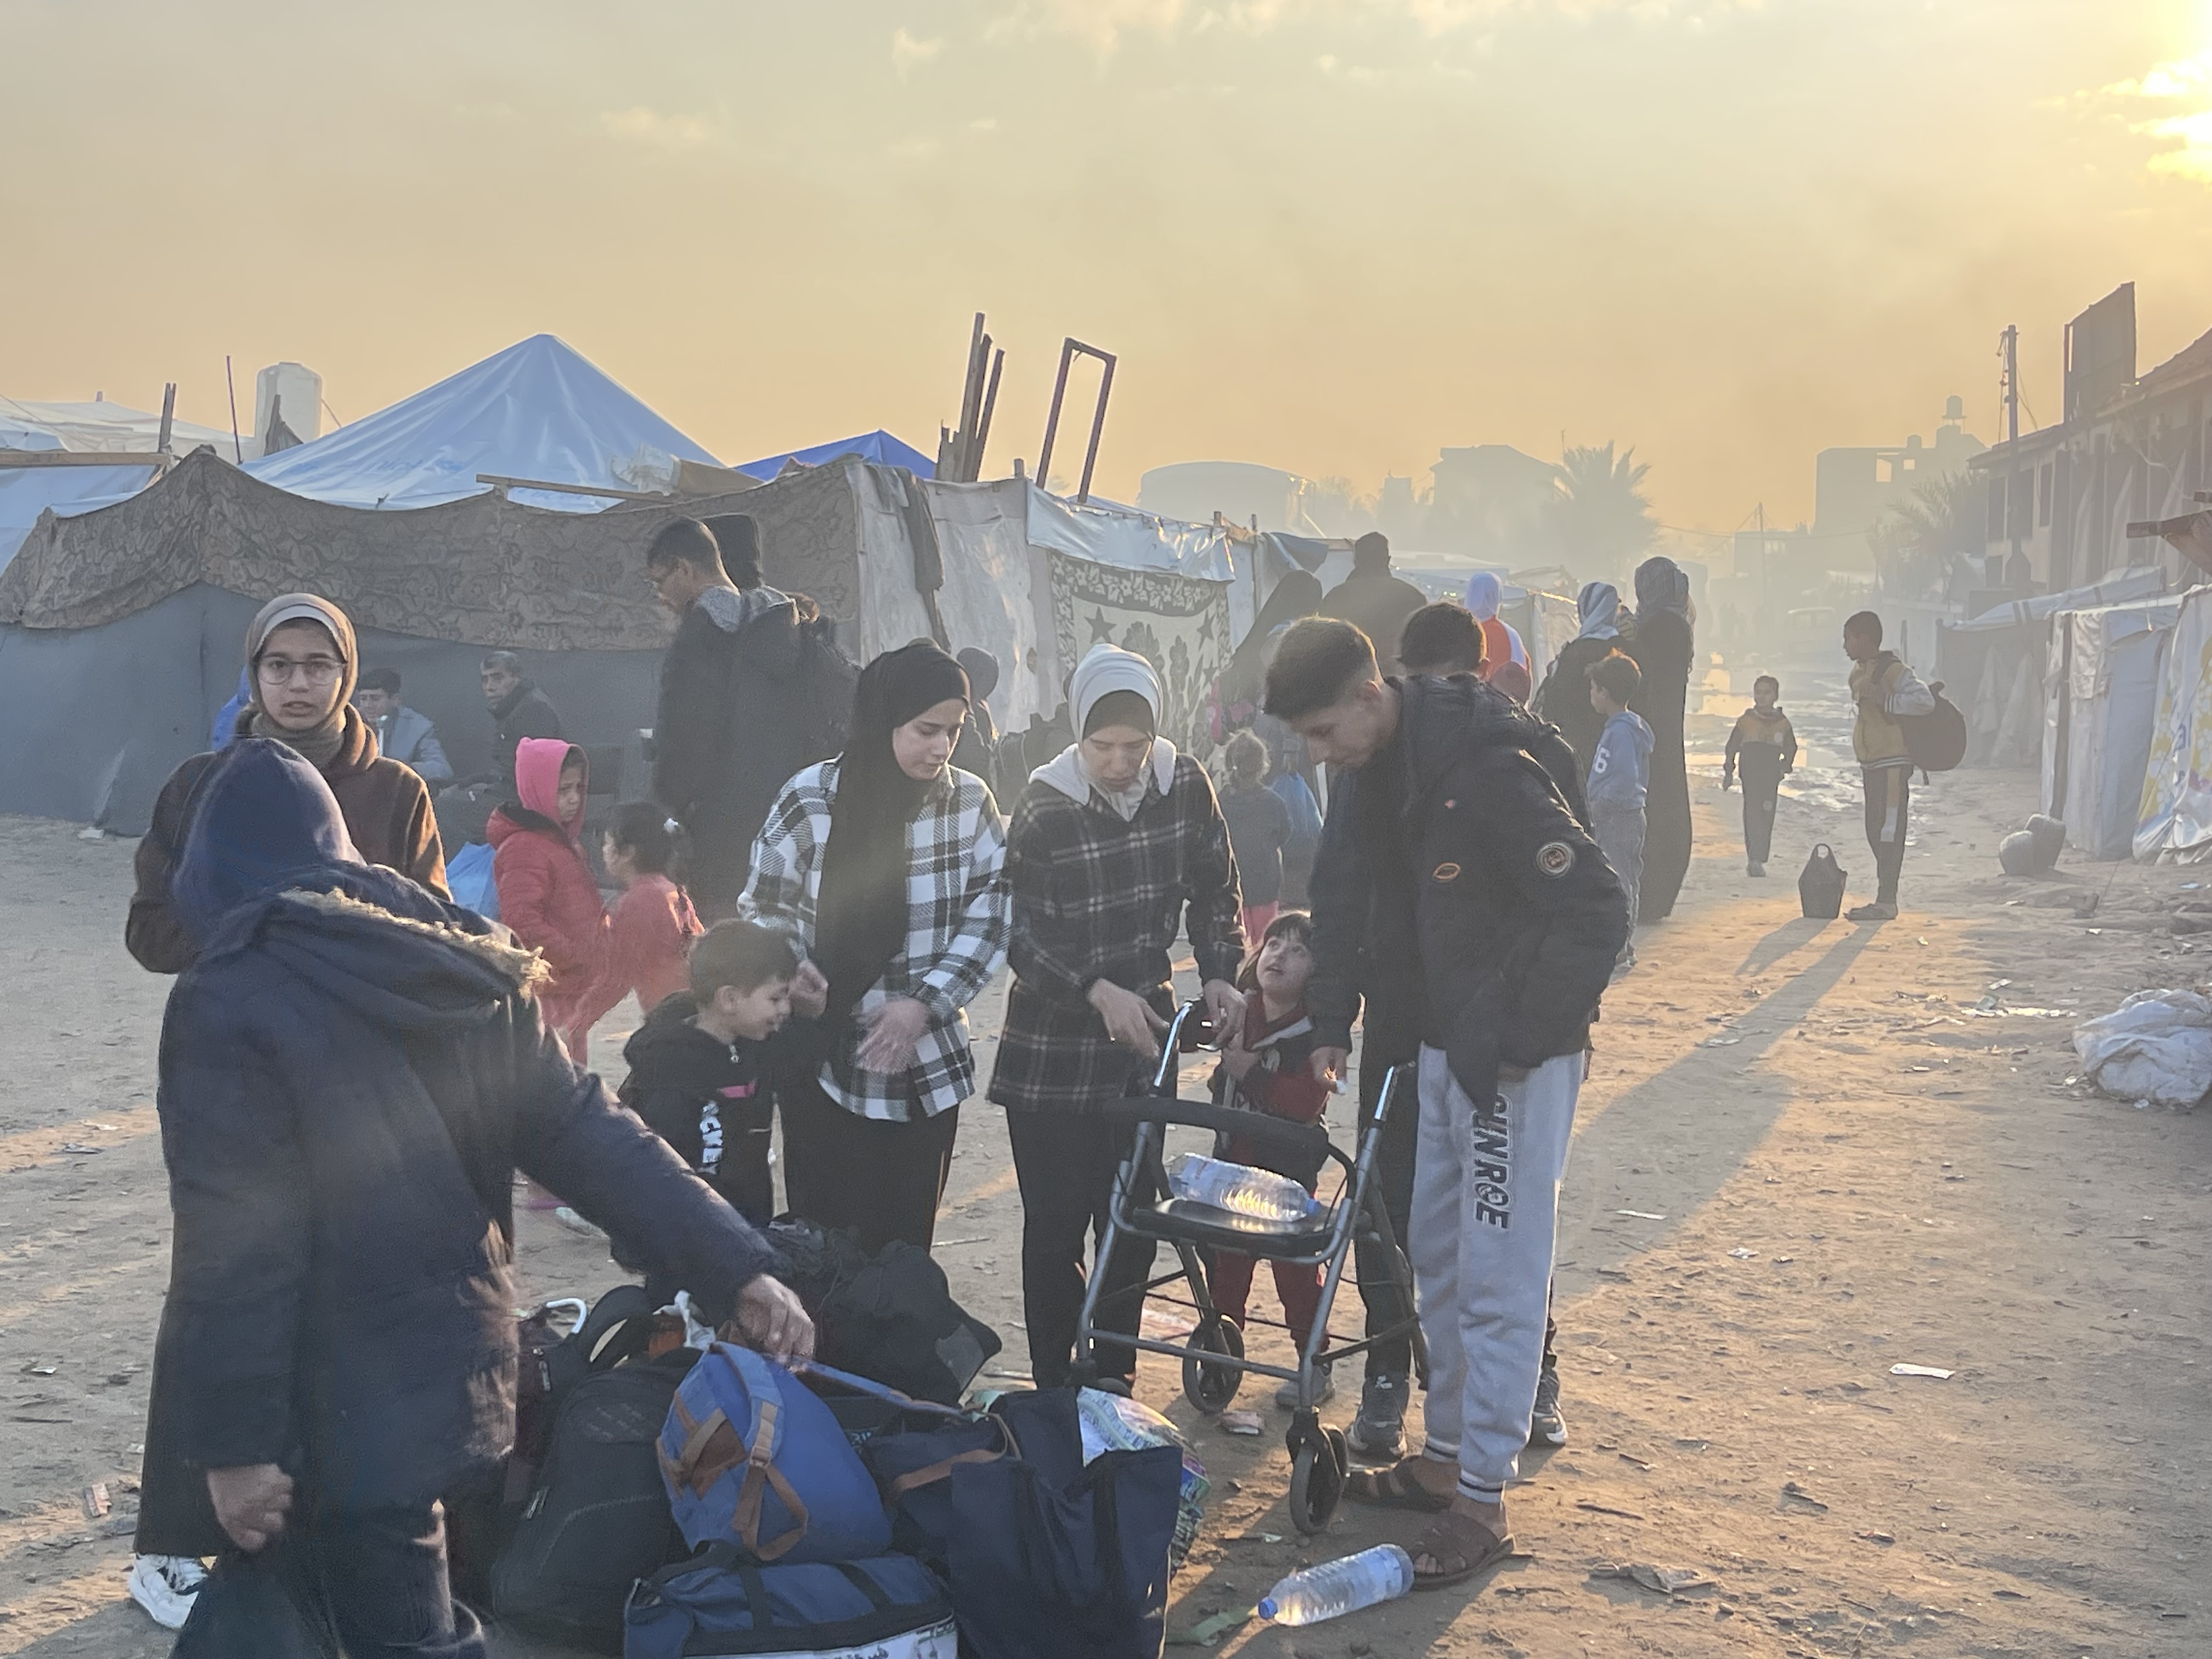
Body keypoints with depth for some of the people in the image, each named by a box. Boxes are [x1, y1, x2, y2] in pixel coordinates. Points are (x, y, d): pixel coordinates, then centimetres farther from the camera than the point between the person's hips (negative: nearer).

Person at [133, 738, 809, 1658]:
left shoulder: (230, 1001, -16)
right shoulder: (459, 968, 3)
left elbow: (236, 1246, -20)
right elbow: (586, 1134, -2)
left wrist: (235, 1441, -16)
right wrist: (735, 1266, -4)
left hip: (336, 1410, -7)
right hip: (446, 1366, 7)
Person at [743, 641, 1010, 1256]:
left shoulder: (971, 802, -2)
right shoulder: (810, 801, -8)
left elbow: (990, 914, 0)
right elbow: (765, 916, 2)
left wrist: (925, 1002, -12)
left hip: (926, 1071, 2)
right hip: (824, 1069, -2)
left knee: (905, 1248, 9)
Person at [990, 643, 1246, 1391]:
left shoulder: (1185, 785, -4)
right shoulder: (1044, 810, -15)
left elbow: (1214, 891, 9)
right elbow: (1020, 936, -15)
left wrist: (1219, 973, -6)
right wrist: (1098, 991, -27)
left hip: (1145, 1035, 4)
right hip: (1054, 1052, -4)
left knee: (1133, 1220, 11)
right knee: (1057, 1225, 0)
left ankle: (1115, 1382, 24)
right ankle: (1056, 1392, 11)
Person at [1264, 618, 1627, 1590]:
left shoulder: (1490, 770, -26)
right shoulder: (1372, 769, 2)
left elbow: (1597, 913, -25)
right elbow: (1344, 890, 15)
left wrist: (1513, 1043, -21)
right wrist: (1331, 1018, 10)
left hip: (1518, 1056, -9)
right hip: (1440, 1043, 9)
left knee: (1498, 1279, -2)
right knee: (1435, 1255, 18)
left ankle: (1481, 1502, 8)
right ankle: (1446, 1455, 32)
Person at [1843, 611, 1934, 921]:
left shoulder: (1891, 670, -13)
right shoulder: (1858, 672, 15)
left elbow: (1925, 701, -24)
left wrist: (1884, 701, -24)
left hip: (1892, 763, -10)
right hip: (1872, 763, 10)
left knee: (1889, 829, -8)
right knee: (1875, 831, 12)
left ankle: (1887, 902, -7)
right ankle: (1883, 899, 17)